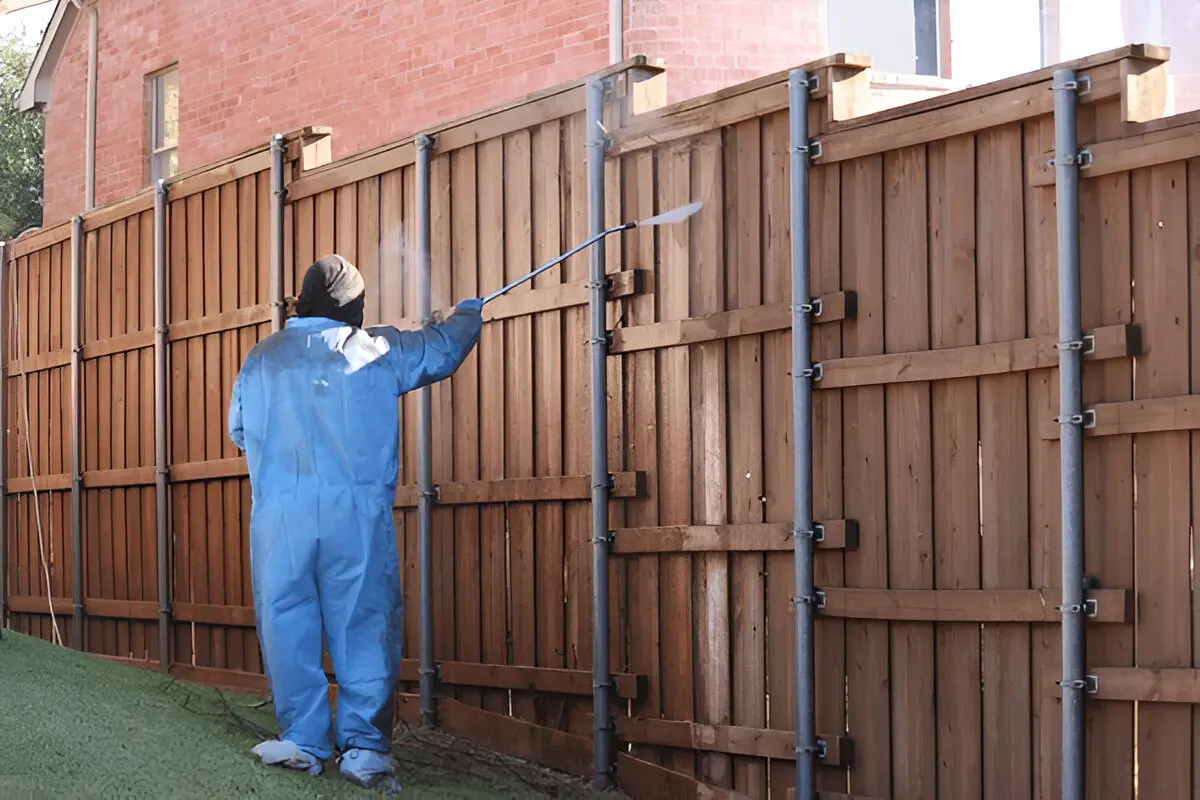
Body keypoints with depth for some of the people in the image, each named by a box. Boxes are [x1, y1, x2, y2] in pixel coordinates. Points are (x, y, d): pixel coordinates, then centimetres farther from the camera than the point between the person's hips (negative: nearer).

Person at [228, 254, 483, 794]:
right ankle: (365, 747, 0)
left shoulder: (262, 358, 9)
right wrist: (469, 312, 40)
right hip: (356, 512, -1)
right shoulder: (377, 351, 5)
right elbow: (445, 348, 19)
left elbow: (240, 431, 19)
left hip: (279, 515, 2)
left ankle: (303, 739, 10)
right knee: (364, 627, 2)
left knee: (288, 626, 8)